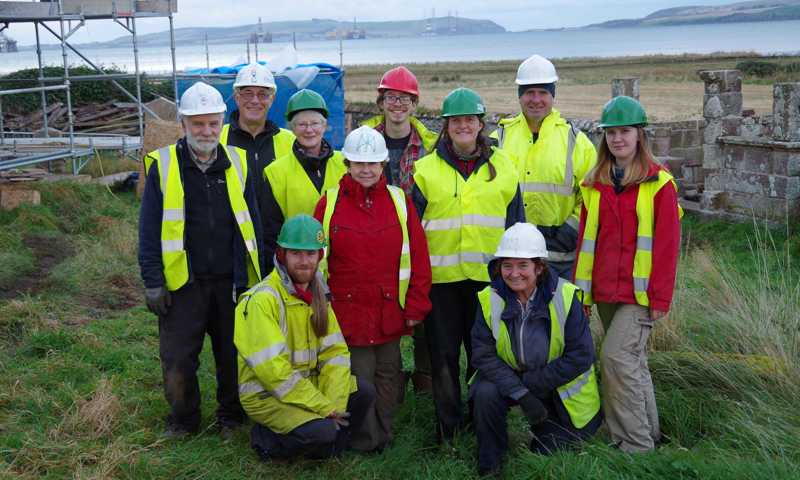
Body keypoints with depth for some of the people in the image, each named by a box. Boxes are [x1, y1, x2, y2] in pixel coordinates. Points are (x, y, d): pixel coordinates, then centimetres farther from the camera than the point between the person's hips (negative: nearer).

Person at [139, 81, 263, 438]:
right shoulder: (163, 166, -2)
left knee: (234, 355, 12)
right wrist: (153, 282, -7)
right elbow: (149, 230, -2)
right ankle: (183, 420, 26)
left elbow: (252, 223, 9)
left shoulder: (238, 163, 4)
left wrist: (255, 275, 5)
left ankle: (231, 415, 32)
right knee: (177, 359, 4)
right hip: (182, 283, -2)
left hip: (231, 281, 2)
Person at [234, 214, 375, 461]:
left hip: (309, 383, 7)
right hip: (265, 393, -7)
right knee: (321, 431, -27)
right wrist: (324, 407, -21)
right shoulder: (263, 299, -20)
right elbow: (272, 369, -25)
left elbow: (335, 352, 1)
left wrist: (334, 404, -14)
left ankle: (329, 445, 9)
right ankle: (266, 438, -1)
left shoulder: (318, 295, 6)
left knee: (364, 392, -9)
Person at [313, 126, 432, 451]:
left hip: (390, 311, 2)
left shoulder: (400, 201, 1)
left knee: (388, 374, 14)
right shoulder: (329, 203, -3)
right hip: (349, 311, -2)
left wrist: (416, 306, -1)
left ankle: (384, 436, 31)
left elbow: (418, 256, 1)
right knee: (359, 377, 4)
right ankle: (366, 442, 21)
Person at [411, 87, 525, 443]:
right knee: (443, 354, 6)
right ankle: (448, 427, 19)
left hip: (489, 277, 1)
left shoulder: (502, 166, 8)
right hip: (441, 277, -1)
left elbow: (515, 223, 11)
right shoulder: (425, 170, 4)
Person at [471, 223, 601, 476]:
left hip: (561, 391, -1)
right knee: (485, 394, -29)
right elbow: (483, 355, -16)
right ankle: (488, 465, -5)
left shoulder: (565, 297, -21)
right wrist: (520, 394, -28)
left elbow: (581, 357, -19)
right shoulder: (490, 299, -14)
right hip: (509, 379, 1)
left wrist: (530, 383, -22)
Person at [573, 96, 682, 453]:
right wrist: (581, 290, 8)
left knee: (617, 356, -14)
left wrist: (661, 297, -11)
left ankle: (636, 442, -2)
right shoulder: (595, 184, 9)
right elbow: (586, 239, 12)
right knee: (630, 362, 13)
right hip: (605, 291, 5)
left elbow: (667, 243, -8)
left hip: (639, 292, -5)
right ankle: (648, 432, 27)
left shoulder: (659, 183, -5)